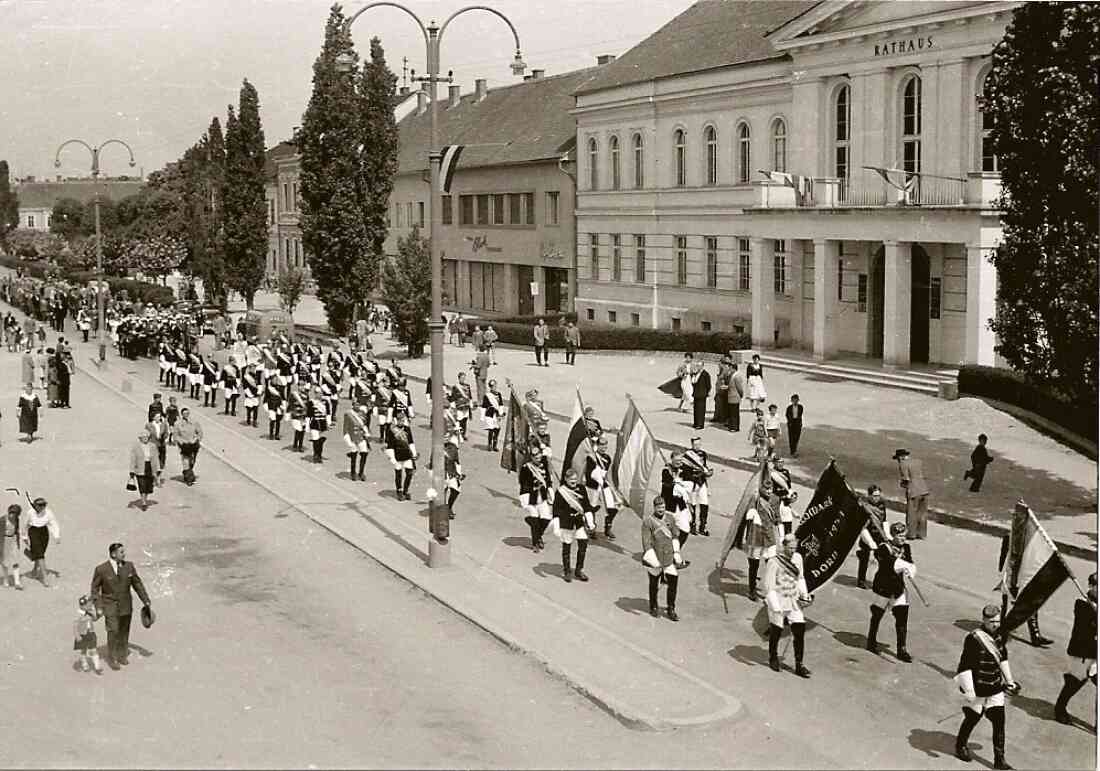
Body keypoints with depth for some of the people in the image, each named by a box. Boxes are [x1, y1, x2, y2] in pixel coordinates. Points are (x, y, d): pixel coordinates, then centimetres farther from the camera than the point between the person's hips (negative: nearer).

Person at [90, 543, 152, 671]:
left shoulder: (129, 566, -5)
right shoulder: (101, 569, -14)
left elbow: (137, 584, 4)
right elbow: (95, 589, -6)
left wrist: (146, 601, 3)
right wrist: (99, 607, -13)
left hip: (126, 606, 3)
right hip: (110, 607, -3)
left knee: (124, 632, 12)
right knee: (113, 632, -5)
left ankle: (122, 655, 29)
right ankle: (111, 659, 14)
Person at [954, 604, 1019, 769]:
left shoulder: (999, 637, 1)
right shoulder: (973, 639, -22)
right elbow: (965, 667, -22)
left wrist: (1009, 681, 20)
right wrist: (968, 692, -24)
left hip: (995, 689, 6)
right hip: (977, 689, -6)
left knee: (999, 722, 0)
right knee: (972, 719, 12)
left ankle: (999, 760, 6)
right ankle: (960, 745, 39)